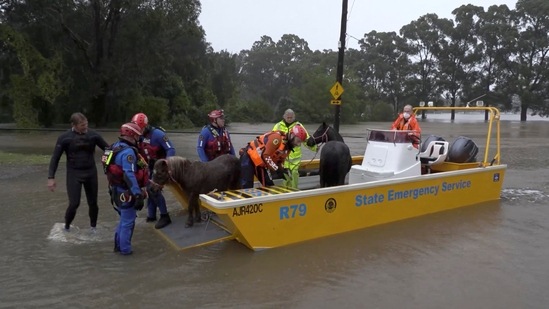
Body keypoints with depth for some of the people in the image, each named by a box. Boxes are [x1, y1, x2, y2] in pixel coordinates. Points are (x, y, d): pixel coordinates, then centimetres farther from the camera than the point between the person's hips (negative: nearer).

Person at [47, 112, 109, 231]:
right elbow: (55, 158, -4)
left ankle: (93, 227, 28)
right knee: (74, 203, -7)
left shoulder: (93, 135, -6)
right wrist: (51, 177, -8)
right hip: (74, 174, -2)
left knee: (93, 203, 8)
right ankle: (67, 226, 20)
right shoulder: (64, 138, -9)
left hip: (91, 173, 2)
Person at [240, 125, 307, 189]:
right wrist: (277, 169, -25)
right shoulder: (277, 137, -25)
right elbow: (265, 156, -27)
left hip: (261, 164, 9)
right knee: (247, 187, -15)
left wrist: (282, 170, -9)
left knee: (269, 185, 6)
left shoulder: (288, 147, 5)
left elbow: (280, 161, 11)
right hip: (249, 157, -9)